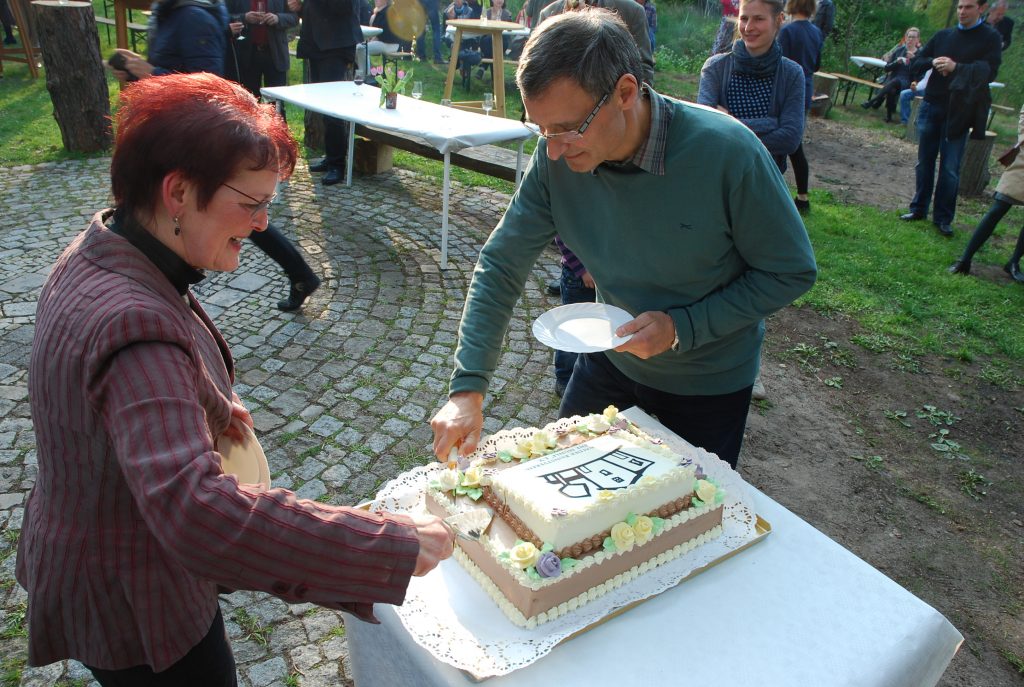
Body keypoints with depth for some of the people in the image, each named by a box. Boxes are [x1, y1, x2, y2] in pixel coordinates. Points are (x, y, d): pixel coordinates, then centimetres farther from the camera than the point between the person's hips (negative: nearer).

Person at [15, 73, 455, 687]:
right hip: (126, 603, -9)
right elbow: (195, 507, -49)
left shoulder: (98, 255, -6)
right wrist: (390, 545, -48)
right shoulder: (134, 325, -39)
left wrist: (208, 404, 1)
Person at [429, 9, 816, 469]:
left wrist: (682, 328, -27)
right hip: (611, 358, 3)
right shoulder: (556, 158, -20)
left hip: (707, 383, -3)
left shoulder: (727, 152, -30)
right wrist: (468, 387, -23)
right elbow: (501, 265, -15)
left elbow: (791, 272, -18)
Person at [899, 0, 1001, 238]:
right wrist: (932, 62, -12)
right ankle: (919, 209, 20)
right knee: (924, 162, 9)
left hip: (959, 112, -3)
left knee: (950, 168, -2)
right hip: (931, 106, 4)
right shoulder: (943, 35, 10)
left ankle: (943, 218, 5)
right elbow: (915, 63, 10)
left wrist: (956, 67, -27)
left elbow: (989, 72, -12)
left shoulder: (990, 38, -1)